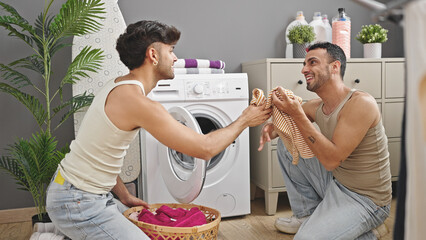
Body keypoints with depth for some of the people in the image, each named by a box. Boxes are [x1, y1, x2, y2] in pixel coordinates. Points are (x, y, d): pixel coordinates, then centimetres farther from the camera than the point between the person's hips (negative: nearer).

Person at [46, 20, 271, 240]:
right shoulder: (138, 103, -26)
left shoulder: (118, 85, 5)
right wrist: (244, 121, -6)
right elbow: (205, 148, -21)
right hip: (78, 204, -10)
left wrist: (124, 195, 14)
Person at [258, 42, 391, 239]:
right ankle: (307, 215, 15)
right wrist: (272, 127, -8)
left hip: (365, 199, -8)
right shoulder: (315, 107, -1)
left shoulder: (361, 103, -23)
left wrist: (297, 114, -30)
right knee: (286, 143, 5)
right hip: (335, 182, 8)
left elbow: (331, 160, -29)